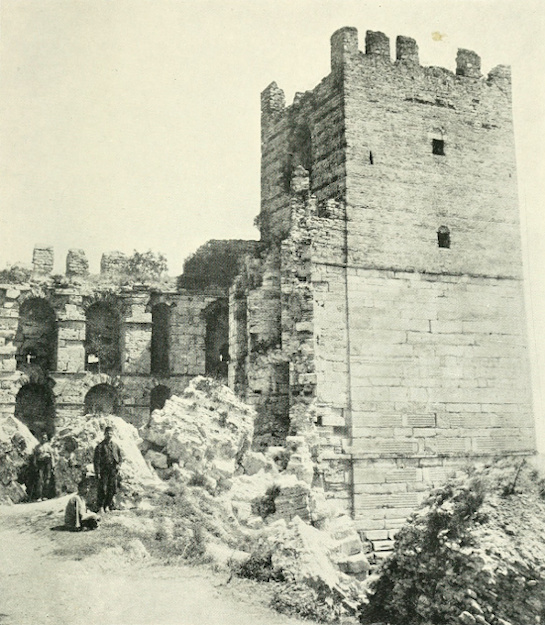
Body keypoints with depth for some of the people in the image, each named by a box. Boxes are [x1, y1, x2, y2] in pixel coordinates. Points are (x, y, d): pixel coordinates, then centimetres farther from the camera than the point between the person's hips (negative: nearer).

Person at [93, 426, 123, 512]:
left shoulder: (115, 445, 10)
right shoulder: (100, 446, -3)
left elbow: (120, 457, 19)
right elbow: (96, 460, -6)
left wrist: (119, 464, 0)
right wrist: (97, 473, -12)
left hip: (113, 471, 4)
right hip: (103, 471, -4)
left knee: (112, 489, 4)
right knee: (102, 489, -5)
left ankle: (107, 505, 17)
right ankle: (100, 506, 7)